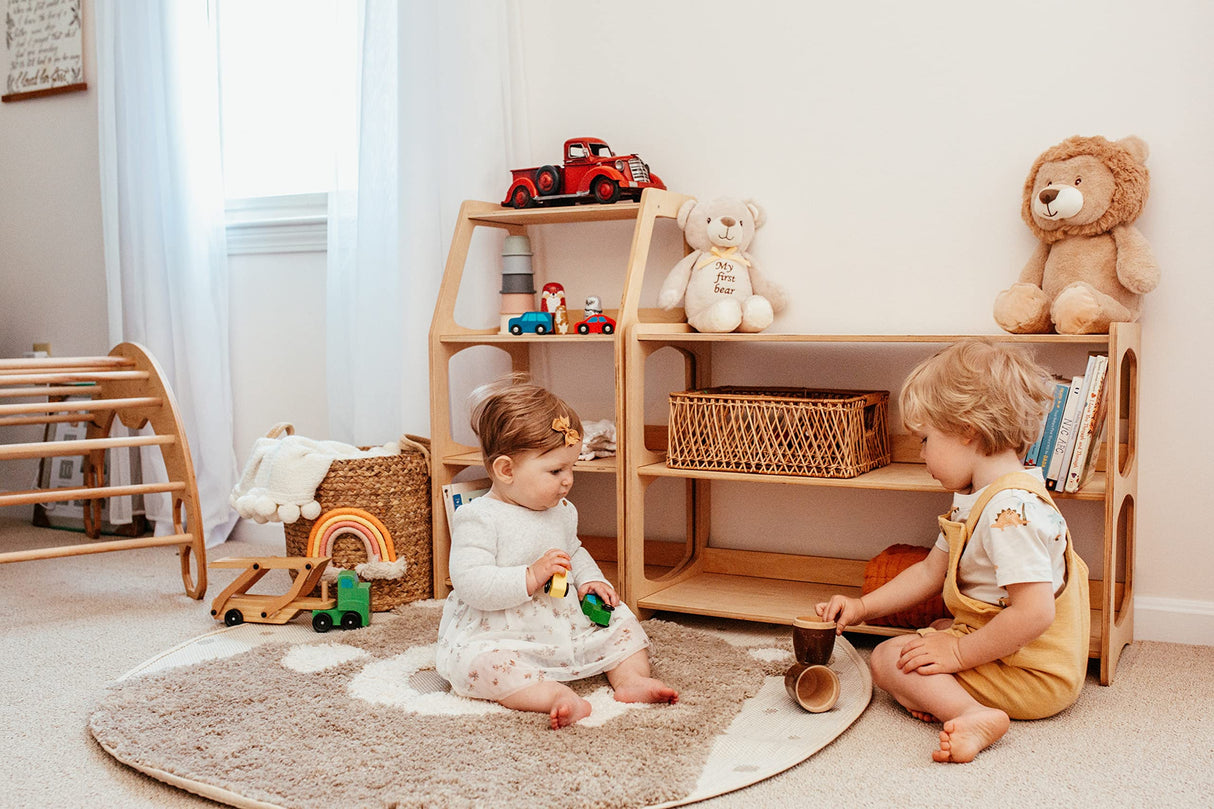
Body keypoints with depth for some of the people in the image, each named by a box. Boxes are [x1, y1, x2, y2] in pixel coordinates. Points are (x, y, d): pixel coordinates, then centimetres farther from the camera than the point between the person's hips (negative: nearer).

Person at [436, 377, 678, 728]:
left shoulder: (561, 511, 7)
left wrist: (589, 580, 6)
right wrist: (532, 576, -32)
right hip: (499, 636, -6)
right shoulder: (477, 519, -17)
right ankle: (555, 695, -45)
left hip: (566, 623, 7)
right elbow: (470, 583, -26)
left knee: (621, 621, 0)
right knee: (475, 663, -36)